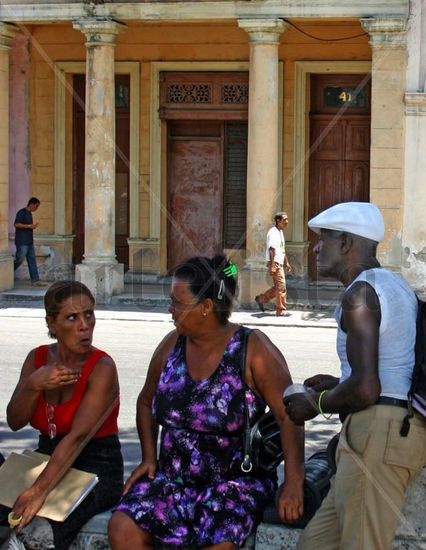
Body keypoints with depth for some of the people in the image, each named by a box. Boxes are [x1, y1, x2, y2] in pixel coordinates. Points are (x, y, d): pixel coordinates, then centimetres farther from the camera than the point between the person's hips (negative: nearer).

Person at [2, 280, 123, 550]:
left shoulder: (102, 368, -16)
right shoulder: (38, 358, 4)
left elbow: (77, 436, -26)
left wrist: (40, 490, -35)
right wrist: (34, 384, -20)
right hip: (47, 460, 6)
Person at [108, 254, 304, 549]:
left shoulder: (252, 348, -9)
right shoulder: (172, 345, 5)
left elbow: (288, 414, -15)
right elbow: (146, 403, 22)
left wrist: (294, 482, -24)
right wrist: (149, 456, 9)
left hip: (236, 480, -4)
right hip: (172, 478, 5)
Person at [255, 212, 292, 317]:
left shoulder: (280, 232, 17)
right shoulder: (273, 232, -14)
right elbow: (271, 249, -21)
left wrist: (286, 263, 24)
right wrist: (273, 265, -27)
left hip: (279, 263, 10)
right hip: (274, 263, -10)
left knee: (278, 286, 13)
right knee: (281, 286, -8)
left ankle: (261, 298, 24)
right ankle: (281, 310, -3)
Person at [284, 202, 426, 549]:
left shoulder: (360, 293, -11)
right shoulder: (395, 285, 19)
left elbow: (366, 389, -20)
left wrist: (316, 403, -3)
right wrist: (338, 385, 23)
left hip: (377, 430, -10)